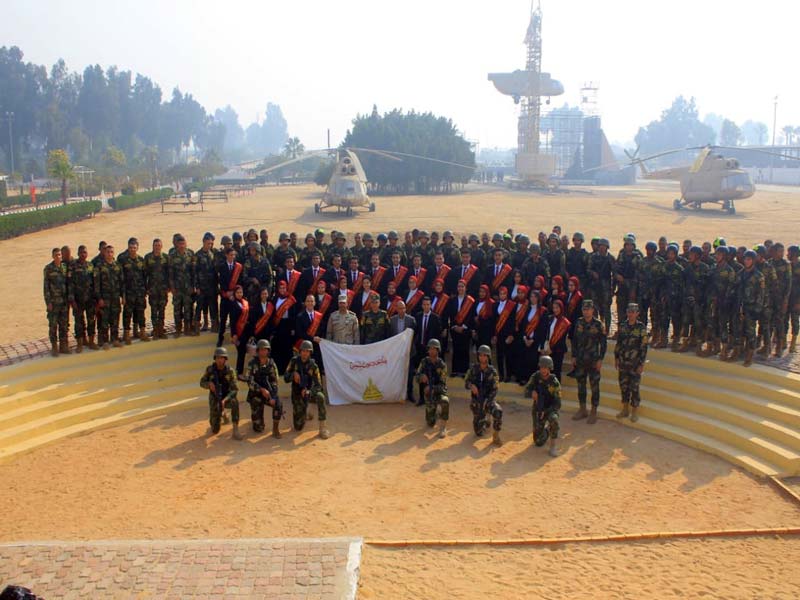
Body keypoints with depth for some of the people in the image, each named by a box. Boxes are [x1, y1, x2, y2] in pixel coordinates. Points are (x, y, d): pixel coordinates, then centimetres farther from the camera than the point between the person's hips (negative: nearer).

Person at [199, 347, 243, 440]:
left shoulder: (230, 371, -15)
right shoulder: (210, 369, -11)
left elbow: (234, 390, -19)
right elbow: (202, 383, 0)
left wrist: (225, 400, -37)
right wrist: (209, 384, -25)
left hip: (226, 397, -1)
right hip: (215, 400, 1)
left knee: (234, 402, -40)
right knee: (215, 431, -3)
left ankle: (235, 431, -34)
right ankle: (222, 414, 32)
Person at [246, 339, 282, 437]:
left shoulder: (272, 364, -2)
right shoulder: (252, 364, -9)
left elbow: (275, 382, -2)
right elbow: (250, 382, -15)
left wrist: (273, 397, -16)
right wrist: (262, 389, -30)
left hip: (269, 392, 2)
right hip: (256, 394, -2)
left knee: (278, 404, -33)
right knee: (259, 429, -4)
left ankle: (275, 429, -14)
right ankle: (255, 417, 33)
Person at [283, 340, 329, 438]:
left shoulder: (313, 365, -12)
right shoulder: (294, 361, -8)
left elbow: (318, 386, -14)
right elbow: (286, 378, -8)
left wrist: (309, 391, -35)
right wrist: (293, 374, -30)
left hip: (308, 392, -1)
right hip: (297, 395, 1)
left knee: (320, 396, -37)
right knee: (298, 427, -4)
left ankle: (322, 428, -28)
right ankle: (305, 414, 33)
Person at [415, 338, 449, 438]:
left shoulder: (442, 365, -12)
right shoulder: (424, 362, -3)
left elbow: (443, 384, -15)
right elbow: (417, 377, -5)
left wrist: (432, 388, -32)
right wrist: (421, 377, -29)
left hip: (439, 391, -2)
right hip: (428, 393, 2)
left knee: (445, 402, -41)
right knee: (430, 423, 3)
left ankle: (443, 428, -27)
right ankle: (433, 414, 42)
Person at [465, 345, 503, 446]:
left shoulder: (492, 371, -9)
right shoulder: (473, 368, -4)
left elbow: (494, 390, -9)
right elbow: (466, 383, 0)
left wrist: (486, 403, -21)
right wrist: (471, 385, -24)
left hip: (489, 399, -1)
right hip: (476, 400, 1)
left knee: (498, 411, -37)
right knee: (479, 433, 3)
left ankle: (496, 437, -17)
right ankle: (485, 420, 39)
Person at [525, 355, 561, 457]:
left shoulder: (555, 383, -21)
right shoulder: (535, 376, -11)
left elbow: (557, 405, -19)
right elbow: (526, 391, -11)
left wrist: (544, 412, -31)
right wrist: (532, 392, -35)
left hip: (550, 409, -3)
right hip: (537, 410, 3)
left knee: (553, 419, -40)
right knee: (539, 442, 3)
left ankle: (553, 447, -25)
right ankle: (546, 428, 37)